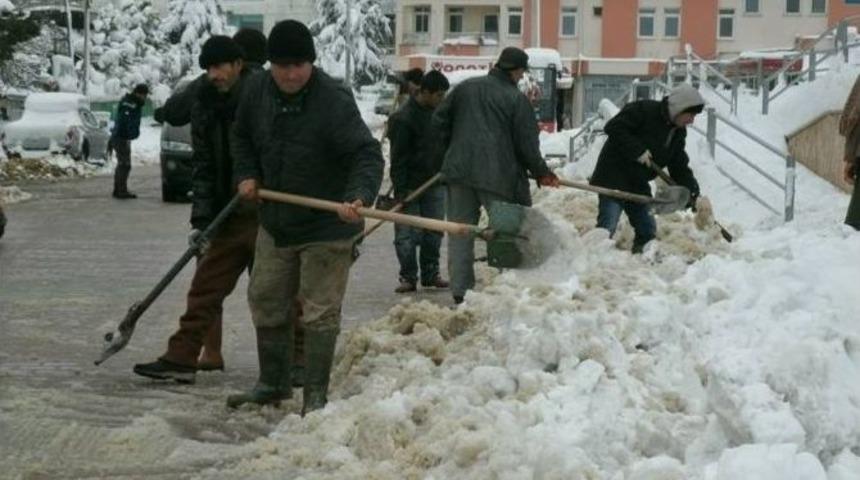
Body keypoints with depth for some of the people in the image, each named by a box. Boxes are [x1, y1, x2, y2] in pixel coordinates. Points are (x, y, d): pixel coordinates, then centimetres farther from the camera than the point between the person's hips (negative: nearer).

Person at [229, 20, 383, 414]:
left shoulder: (334, 101, -23)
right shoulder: (257, 90, -3)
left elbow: (367, 154, -29)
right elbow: (242, 137, 17)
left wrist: (358, 196, -45)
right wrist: (247, 175, 3)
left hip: (326, 226, -6)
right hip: (275, 221, 6)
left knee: (320, 311, -1)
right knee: (266, 302, 15)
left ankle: (316, 395, 8)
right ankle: (273, 383, 31)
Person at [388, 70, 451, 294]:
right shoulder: (403, 119, -14)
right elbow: (398, 158, -15)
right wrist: (400, 189, -18)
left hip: (435, 182, 6)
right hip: (411, 185, -6)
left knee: (433, 232, 8)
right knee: (407, 234, -3)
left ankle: (431, 273, 18)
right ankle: (408, 277, 4)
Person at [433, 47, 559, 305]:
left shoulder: (465, 88, 10)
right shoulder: (517, 99, -5)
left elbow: (439, 120, 15)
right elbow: (527, 143, -6)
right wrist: (541, 173, 8)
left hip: (459, 169, 4)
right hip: (499, 174, -4)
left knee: (460, 231, 8)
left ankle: (461, 290, 6)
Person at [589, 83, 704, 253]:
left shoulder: (678, 132, 8)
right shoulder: (643, 110, -16)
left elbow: (679, 166, 10)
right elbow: (613, 128, -23)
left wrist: (692, 191, -4)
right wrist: (638, 151, -26)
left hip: (638, 184, 8)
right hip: (613, 179, -8)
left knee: (648, 231, 10)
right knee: (607, 228, -16)